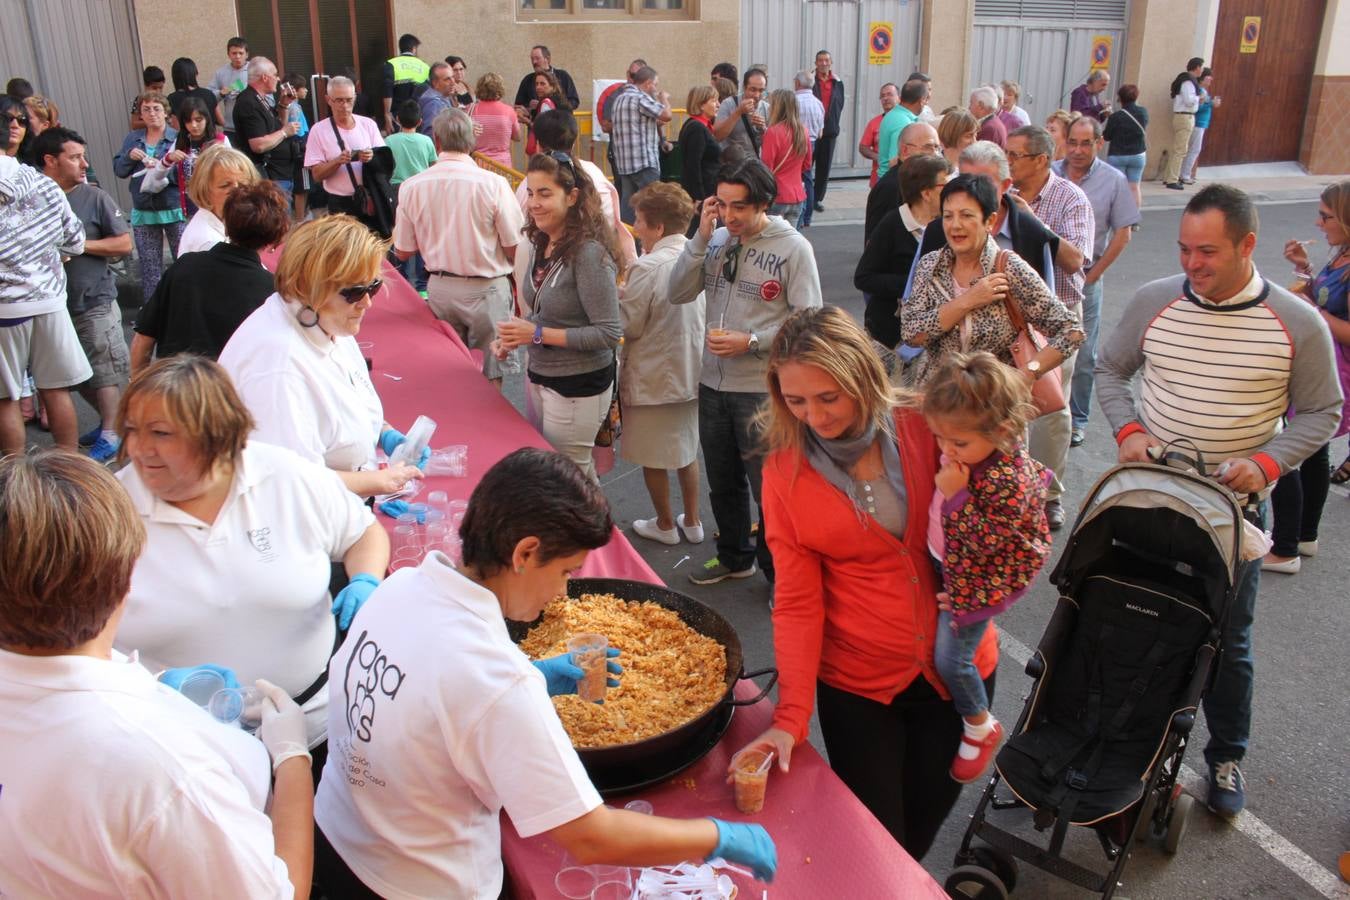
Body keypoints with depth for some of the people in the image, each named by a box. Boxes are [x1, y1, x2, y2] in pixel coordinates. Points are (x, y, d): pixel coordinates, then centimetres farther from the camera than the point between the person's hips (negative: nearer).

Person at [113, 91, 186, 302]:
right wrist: (129, 156, -9)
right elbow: (119, 170, 10)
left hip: (175, 210, -4)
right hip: (143, 212, 4)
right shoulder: (132, 140, 13)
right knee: (149, 269, 7)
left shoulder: (178, 138, 0)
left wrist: (163, 167, -25)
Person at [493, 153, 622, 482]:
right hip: (539, 377, 9)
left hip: (577, 387, -9)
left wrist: (539, 334, -22)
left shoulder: (589, 253, -22)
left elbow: (609, 332, -23)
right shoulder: (541, 243, 4)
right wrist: (514, 337, -1)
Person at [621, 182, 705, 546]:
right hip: (692, 370, 7)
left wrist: (618, 291, -1)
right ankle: (692, 521, 33)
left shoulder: (647, 267, -24)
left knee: (652, 457, 13)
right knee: (686, 448, 23)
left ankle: (665, 524, 28)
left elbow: (627, 325, -18)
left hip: (651, 376, -7)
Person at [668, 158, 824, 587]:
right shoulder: (717, 239, 1)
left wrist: (752, 342, -21)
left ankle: (780, 571, 26)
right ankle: (734, 556, 42)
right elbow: (679, 293, -1)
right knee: (723, 481, 21)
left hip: (763, 387, -5)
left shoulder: (793, 248, -12)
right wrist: (700, 239, -11)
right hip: (714, 382, 5)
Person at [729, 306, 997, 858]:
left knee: (926, 821, 19)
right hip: (858, 683, -1)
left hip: (959, 666, 1)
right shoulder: (784, 472, -12)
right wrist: (791, 717, -19)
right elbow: (797, 602, -11)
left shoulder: (926, 428, -12)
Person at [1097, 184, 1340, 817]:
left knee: (1227, 640, 12)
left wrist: (1268, 462, -17)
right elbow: (1110, 369, 7)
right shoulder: (1153, 301, -5)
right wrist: (1127, 429, -11)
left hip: (1234, 506, -1)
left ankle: (1226, 757, 33)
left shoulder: (1298, 324, -9)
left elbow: (1321, 412, 0)